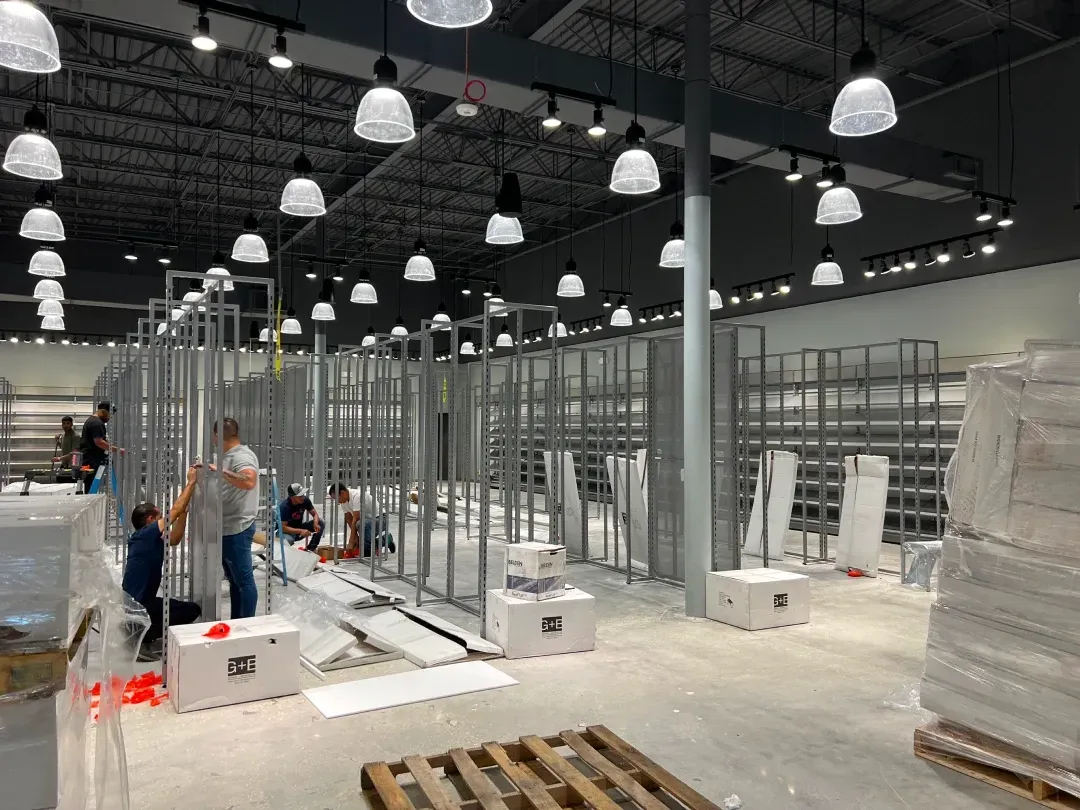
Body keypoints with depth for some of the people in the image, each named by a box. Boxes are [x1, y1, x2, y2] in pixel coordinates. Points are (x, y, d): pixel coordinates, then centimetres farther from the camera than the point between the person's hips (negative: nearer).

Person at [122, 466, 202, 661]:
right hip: (136, 606, -10)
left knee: (182, 607, 18)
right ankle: (140, 639, -4)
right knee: (192, 610, -5)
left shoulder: (148, 539, 9)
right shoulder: (146, 534, -16)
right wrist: (191, 482, -9)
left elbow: (174, 539, 18)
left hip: (137, 601, 10)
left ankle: (143, 636, 10)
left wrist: (184, 511, 11)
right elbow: (175, 511, -17)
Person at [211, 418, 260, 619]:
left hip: (236, 530, -10)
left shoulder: (242, 456, -16)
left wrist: (220, 471, -33)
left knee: (243, 579, -1)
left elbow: (249, 482, -36)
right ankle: (236, 622, 26)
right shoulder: (229, 456, 15)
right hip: (227, 529, 10)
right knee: (234, 579, 17)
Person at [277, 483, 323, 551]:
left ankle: (311, 549, -7)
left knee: (320, 523, -15)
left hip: (299, 527, 6)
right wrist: (300, 531, -41)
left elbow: (315, 514, -5)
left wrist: (315, 524, -27)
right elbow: (283, 527, -31)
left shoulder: (305, 500, -14)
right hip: (288, 531, -6)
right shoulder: (284, 507, -28)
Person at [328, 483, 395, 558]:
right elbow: (349, 520, 3)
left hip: (379, 519, -9)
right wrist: (356, 538, -9)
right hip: (367, 520, 9)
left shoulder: (357, 496, -27)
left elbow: (355, 520, -29)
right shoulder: (344, 501, 1)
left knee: (360, 524, -38)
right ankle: (386, 539, 15)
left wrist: (351, 542, -29)